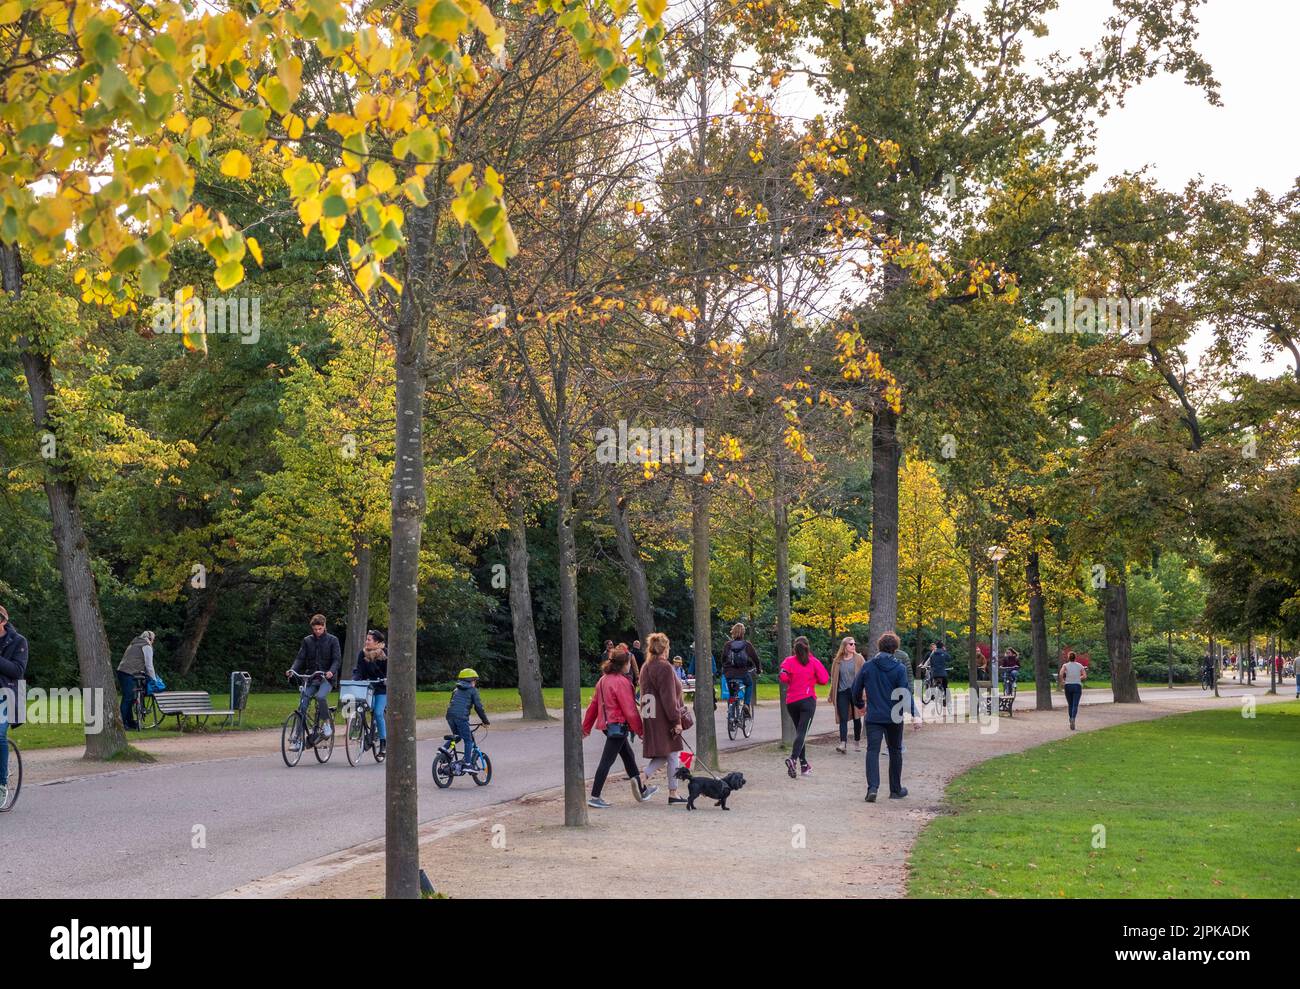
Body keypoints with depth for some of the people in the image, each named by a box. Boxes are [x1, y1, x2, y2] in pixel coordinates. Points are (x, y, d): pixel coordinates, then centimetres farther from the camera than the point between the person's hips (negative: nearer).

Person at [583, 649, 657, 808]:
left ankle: (642, 790, 30)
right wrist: (641, 730, -9)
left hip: (607, 724, 10)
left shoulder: (603, 680, 10)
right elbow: (630, 710, -18)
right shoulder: (621, 682, -18)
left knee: (629, 757, 19)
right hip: (618, 725, -10)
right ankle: (595, 797, -2)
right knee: (607, 761, -5)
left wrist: (586, 727, 21)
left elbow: (593, 704, 15)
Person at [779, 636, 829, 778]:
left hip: (791, 702, 3)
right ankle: (792, 759, -32)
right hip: (807, 700, -3)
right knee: (802, 732, -11)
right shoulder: (814, 662, -1)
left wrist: (791, 681, 7)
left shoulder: (789, 661, 1)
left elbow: (783, 677, -14)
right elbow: (824, 680, -4)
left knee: (799, 731, 17)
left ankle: (804, 764, 18)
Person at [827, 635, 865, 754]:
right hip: (842, 692, 1)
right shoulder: (838, 661, 6)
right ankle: (843, 744, -16)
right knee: (843, 718, -8)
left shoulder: (859, 659, 0)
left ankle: (857, 742, 24)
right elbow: (834, 678, 11)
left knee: (856, 718, 9)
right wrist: (830, 695, 13)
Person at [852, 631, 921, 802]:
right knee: (895, 752, 14)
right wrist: (915, 714, -16)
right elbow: (906, 692, -14)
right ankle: (896, 789, 22)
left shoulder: (867, 666, 0)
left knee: (872, 751, -2)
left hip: (873, 717, 0)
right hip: (894, 717, 0)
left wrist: (860, 705, 25)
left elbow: (856, 690, 6)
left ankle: (872, 787, -20)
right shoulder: (899, 668, -6)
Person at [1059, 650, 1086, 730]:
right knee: (1075, 705, -8)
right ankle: (1073, 720, -31)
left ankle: (1071, 720, 20)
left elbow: (1060, 674, -18)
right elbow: (1085, 676, -2)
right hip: (1077, 686, -1)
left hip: (1068, 686, 1)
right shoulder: (1080, 665, 4)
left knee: (1070, 705, 17)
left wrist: (1062, 682, -3)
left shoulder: (1065, 665, 0)